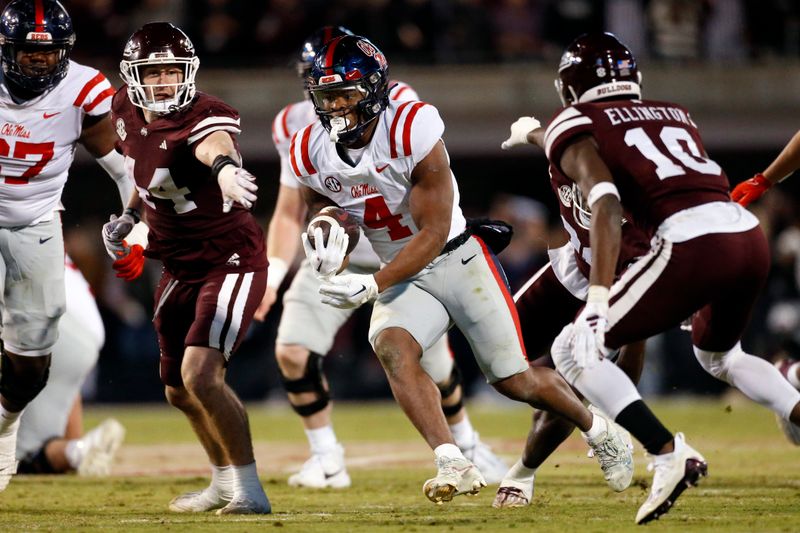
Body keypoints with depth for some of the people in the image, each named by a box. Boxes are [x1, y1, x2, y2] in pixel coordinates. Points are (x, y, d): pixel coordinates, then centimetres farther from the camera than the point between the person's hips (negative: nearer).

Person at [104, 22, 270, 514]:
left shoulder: (205, 117, -26)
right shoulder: (127, 112, -3)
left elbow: (215, 143, -53)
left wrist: (224, 167, -74)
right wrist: (129, 216, 8)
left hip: (231, 261, -9)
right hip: (181, 267, 9)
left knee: (200, 375, -23)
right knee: (179, 391, 18)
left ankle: (250, 489, -12)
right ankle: (225, 481, 41)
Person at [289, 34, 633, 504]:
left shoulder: (412, 132, -26)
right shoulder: (312, 153, -9)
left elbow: (434, 232, -23)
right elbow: (323, 206, 12)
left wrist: (373, 286, -31)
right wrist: (328, 241, -13)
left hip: (457, 259, -4)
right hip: (404, 276, 4)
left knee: (513, 381, 1)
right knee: (391, 347, -28)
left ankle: (598, 430, 30)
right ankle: (454, 465, -32)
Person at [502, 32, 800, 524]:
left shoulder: (578, 127, 9)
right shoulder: (674, 115, 28)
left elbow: (606, 208, -8)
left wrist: (598, 298, -16)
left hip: (692, 242, -7)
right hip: (753, 236, 7)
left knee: (575, 351, 4)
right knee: (718, 354, 36)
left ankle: (670, 454, -10)